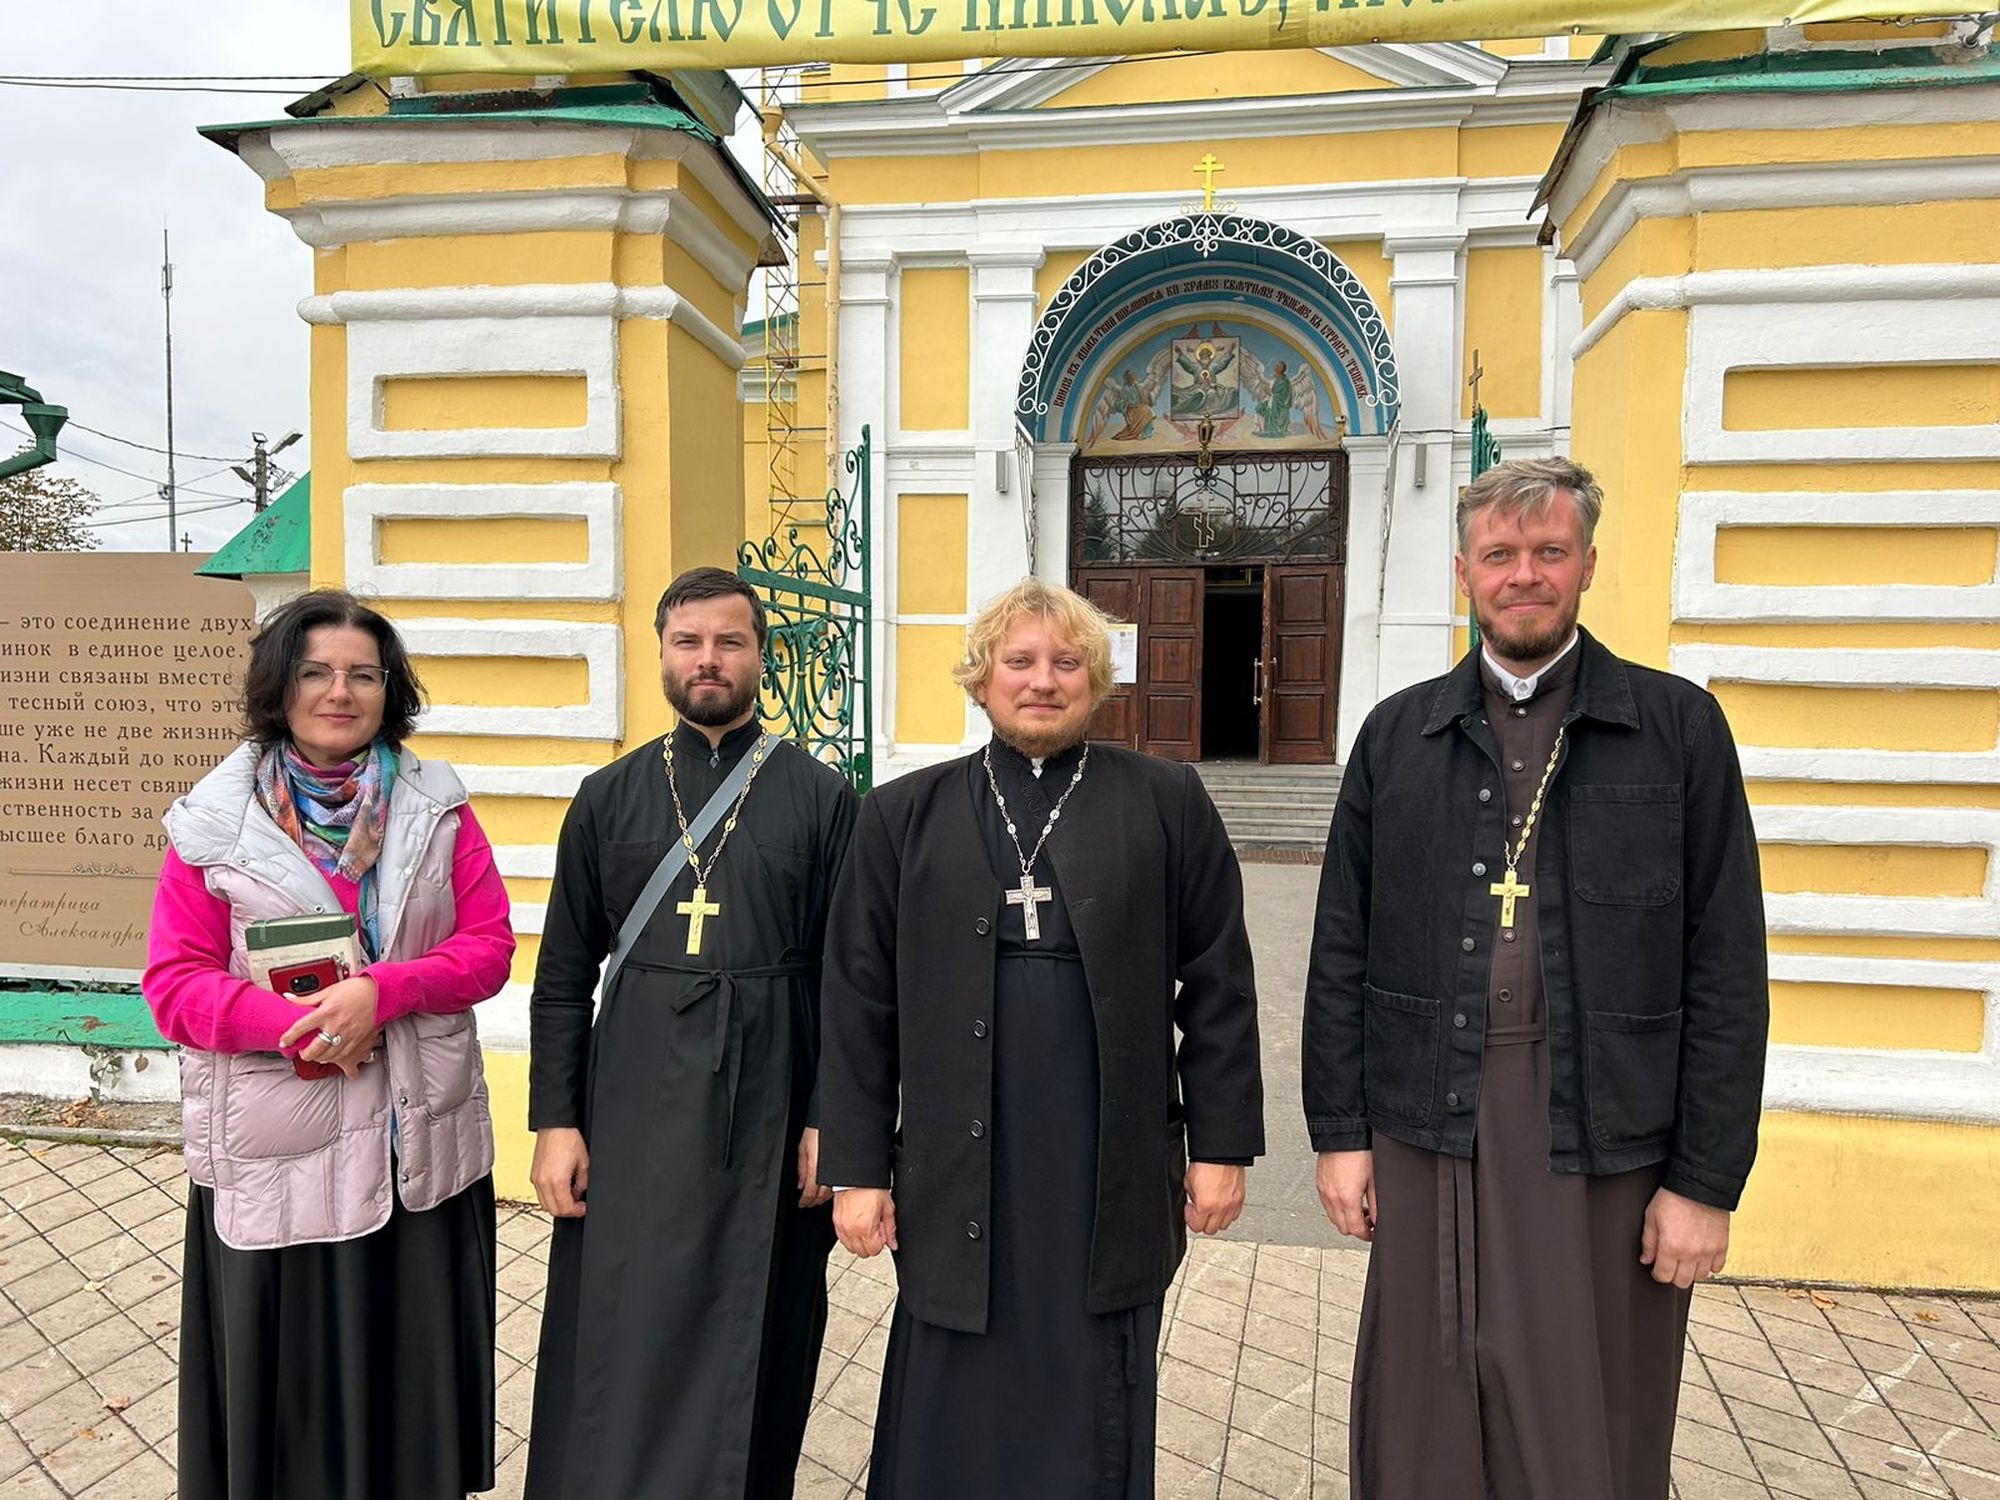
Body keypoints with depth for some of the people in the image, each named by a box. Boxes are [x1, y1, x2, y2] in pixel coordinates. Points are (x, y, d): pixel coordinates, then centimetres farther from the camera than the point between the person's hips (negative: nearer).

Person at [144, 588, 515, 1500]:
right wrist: (298, 1024, -20)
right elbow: (175, 983, -4)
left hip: (419, 1142, 1)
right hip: (275, 1149, -1)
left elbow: (489, 946, -2)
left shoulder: (437, 808, 1)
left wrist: (384, 992, -19)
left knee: (412, 1362, 13)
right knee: (284, 1371, 12)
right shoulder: (212, 823, -3)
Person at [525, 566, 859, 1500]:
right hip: (632, 1112, 2)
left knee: (753, 1358, 12)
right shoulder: (609, 798, 4)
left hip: (770, 1111, -1)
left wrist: (831, 1121, -6)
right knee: (617, 1356, 11)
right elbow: (563, 978, 5)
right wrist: (554, 1120, 1)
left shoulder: (821, 798, -2)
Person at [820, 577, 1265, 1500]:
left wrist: (1221, 1145, 2)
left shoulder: (1167, 803, 1)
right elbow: (860, 1003, 3)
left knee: (1095, 1421, 14)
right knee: (953, 1421, 12)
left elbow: (1217, 985, 3)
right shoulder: (904, 816, 3)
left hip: (1112, 1174, 0)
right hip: (959, 1174, 1)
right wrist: (857, 1169, 2)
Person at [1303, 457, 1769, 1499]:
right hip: (1429, 1136, 2)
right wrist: (1339, 1132, 3)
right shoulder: (1398, 733, 4)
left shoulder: (1679, 727, 0)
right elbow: (1342, 950, 5)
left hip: (1608, 1145, -1)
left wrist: (1708, 1180, -4)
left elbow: (1726, 974, -2)